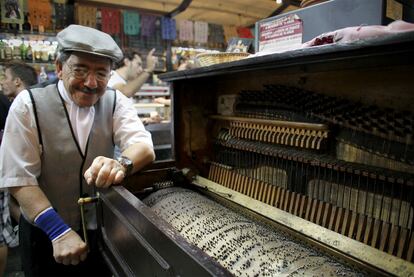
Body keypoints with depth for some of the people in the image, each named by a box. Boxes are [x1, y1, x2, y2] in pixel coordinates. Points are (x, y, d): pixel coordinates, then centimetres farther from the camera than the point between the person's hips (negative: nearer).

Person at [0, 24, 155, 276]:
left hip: (105, 228, 3)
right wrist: (58, 232, -25)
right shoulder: (28, 104, -13)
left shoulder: (116, 102, -7)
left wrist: (121, 164, -41)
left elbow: (145, 148, -19)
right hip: (45, 233, -2)